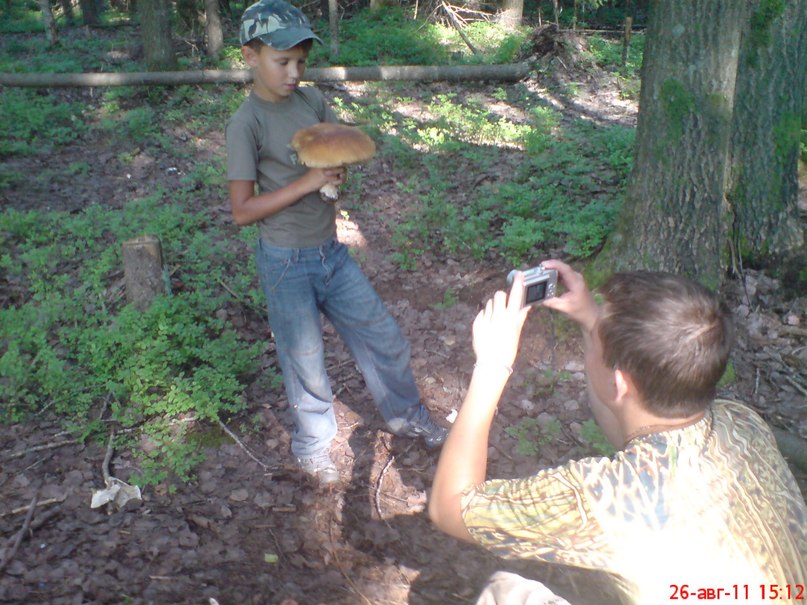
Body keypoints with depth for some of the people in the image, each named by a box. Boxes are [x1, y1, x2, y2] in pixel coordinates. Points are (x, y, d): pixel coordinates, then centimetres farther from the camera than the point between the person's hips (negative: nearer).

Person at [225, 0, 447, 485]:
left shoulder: (312, 100, 1)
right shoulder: (247, 123, -16)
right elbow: (242, 210, -18)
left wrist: (339, 167, -8)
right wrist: (307, 182, -23)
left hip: (332, 251, 6)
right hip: (288, 264, -6)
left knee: (384, 337, 15)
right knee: (306, 364, 10)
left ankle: (406, 415, 39)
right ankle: (314, 445, 36)